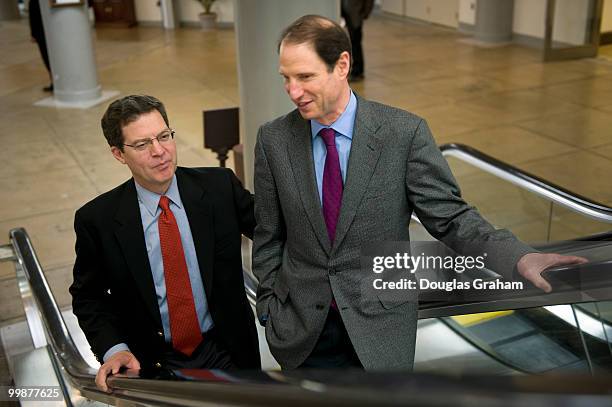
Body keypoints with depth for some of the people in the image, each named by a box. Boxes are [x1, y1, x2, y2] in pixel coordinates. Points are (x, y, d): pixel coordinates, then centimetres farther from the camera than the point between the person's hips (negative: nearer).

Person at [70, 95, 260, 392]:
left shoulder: (219, 187, -12)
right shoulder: (97, 220, -13)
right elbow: (88, 296, -1)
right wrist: (114, 350, -16)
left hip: (227, 353, 2)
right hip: (151, 364, -1)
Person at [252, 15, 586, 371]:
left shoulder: (405, 132, -13)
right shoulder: (274, 139, -6)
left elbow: (448, 216, -12)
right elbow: (269, 237, 2)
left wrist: (520, 256, -27)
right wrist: (269, 310, 5)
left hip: (378, 331, -1)